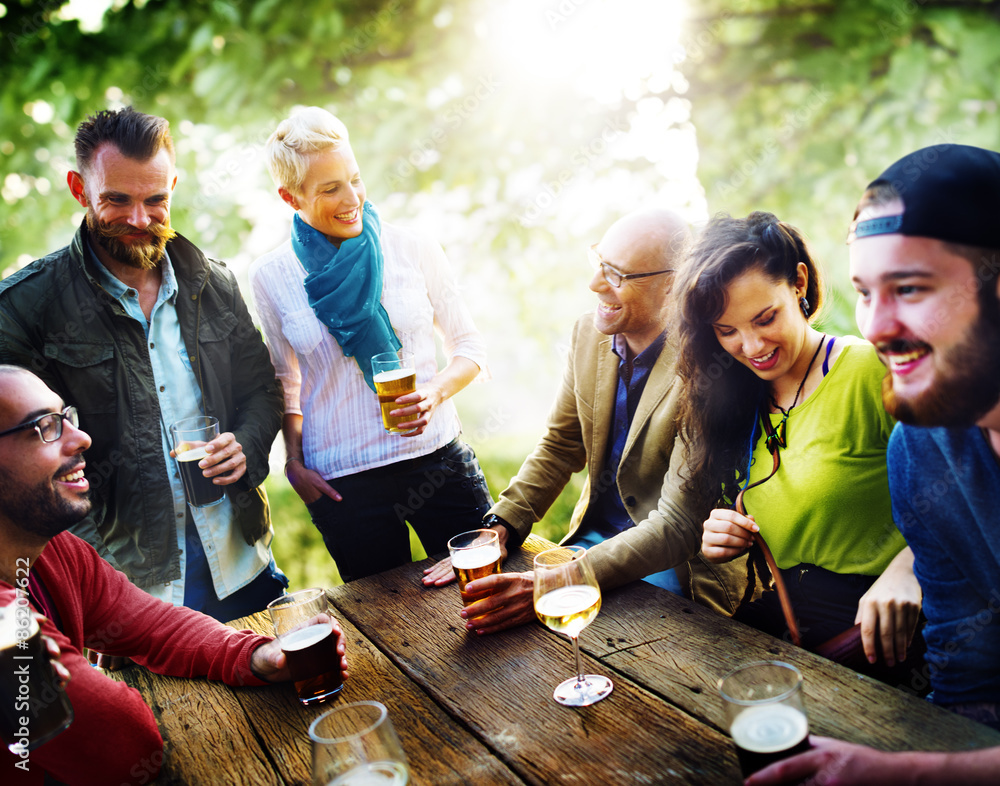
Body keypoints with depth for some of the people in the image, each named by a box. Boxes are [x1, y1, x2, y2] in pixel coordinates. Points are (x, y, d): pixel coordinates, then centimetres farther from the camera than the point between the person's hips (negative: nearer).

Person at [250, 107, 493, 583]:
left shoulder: (413, 249, -3)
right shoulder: (271, 276, 0)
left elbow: (469, 346, 4)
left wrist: (435, 392, -15)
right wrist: (294, 462, 4)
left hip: (439, 459, 0)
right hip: (343, 481, 0)